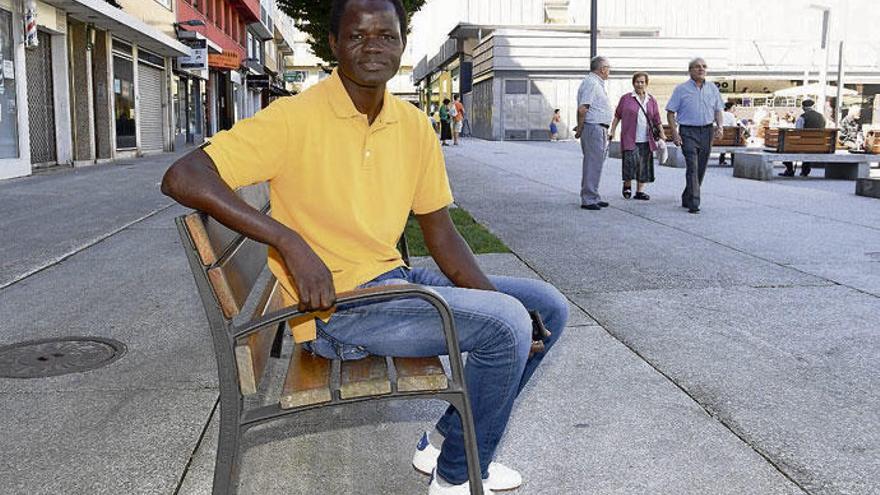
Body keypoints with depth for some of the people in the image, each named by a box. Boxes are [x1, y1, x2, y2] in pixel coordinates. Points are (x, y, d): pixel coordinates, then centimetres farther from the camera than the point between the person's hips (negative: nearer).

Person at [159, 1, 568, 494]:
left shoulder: (413, 126, 5)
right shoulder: (296, 118, -13)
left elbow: (441, 235, 8)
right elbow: (181, 177, -20)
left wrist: (497, 303, -5)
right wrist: (291, 242, -30)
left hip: (395, 279, 8)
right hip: (334, 307, -7)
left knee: (548, 307, 9)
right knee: (506, 325, -21)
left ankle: (448, 440, 20)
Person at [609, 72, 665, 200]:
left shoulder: (652, 101, 11)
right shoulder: (626, 98, 3)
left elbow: (657, 120, 12)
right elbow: (617, 116, 7)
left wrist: (661, 133, 2)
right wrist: (612, 131, 3)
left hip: (646, 140, 3)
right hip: (630, 139, -3)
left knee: (644, 165, 4)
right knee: (631, 161, -13)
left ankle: (640, 191, 13)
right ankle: (627, 185, 10)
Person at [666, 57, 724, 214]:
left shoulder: (712, 88, 12)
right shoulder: (681, 89, 0)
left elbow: (717, 110, 18)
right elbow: (670, 113, -1)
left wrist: (720, 125, -1)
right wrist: (675, 133, -12)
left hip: (707, 132, 5)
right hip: (688, 132, -5)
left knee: (701, 168, 9)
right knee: (692, 167, -14)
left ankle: (687, 199, 23)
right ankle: (694, 204, -17)